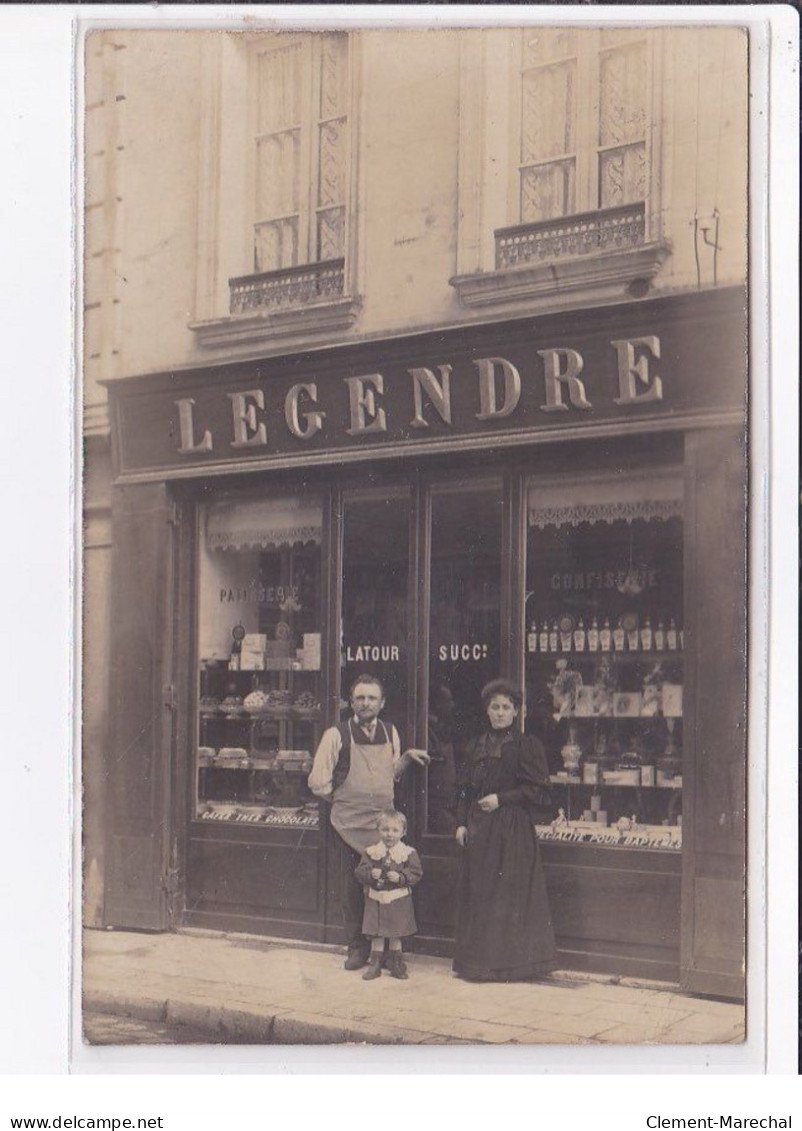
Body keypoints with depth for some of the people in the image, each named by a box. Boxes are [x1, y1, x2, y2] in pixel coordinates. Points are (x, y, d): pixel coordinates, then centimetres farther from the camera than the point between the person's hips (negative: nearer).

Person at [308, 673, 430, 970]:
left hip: (384, 822, 3)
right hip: (349, 824, -3)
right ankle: (356, 946, 17)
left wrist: (407, 756, 3)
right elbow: (318, 782, -5)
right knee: (352, 888, 3)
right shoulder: (336, 735, -8)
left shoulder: (390, 732, 7)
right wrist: (343, 799, 4)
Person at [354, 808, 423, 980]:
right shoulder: (371, 851, -1)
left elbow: (415, 873, -5)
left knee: (396, 935, 9)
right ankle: (375, 965, 15)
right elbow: (360, 871, -2)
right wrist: (370, 874, -22)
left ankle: (396, 964, 22)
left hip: (398, 900, -1)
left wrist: (400, 877, -20)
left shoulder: (408, 853, -4)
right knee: (377, 935, 6)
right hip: (376, 898, 1)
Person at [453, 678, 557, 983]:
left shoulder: (526, 745, -3)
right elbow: (464, 789, 14)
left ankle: (509, 962, 2)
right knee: (478, 892, 6)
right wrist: (461, 823, 3)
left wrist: (501, 799, -13)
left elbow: (538, 789, -8)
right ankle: (479, 961, 12)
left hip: (512, 830, -5)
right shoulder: (477, 746, 13)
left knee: (509, 893, -5)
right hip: (479, 829, 5)